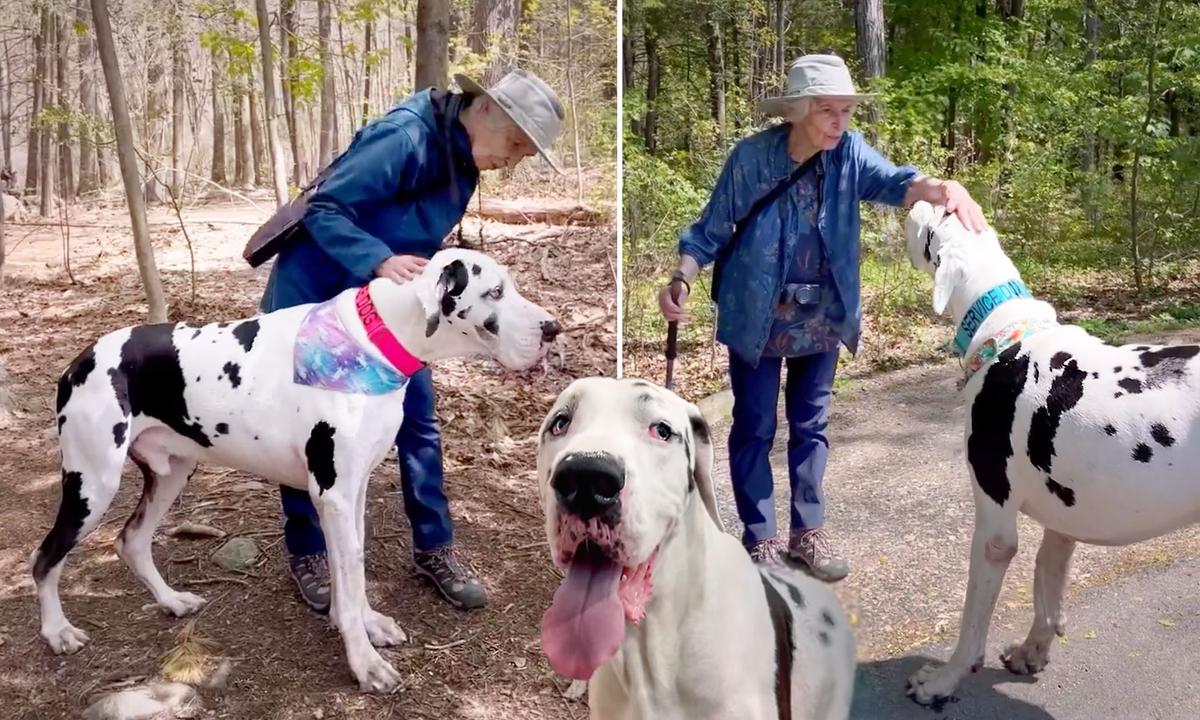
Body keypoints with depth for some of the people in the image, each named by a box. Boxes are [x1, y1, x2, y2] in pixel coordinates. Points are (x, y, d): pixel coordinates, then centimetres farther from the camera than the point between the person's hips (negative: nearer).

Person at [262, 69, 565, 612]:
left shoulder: (463, 159, 0)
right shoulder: (406, 137, -26)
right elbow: (323, 209, -28)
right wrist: (380, 262, -41)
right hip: (313, 293, -7)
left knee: (417, 419, 4)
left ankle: (434, 548, 16)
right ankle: (307, 553, 20)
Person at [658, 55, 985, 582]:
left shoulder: (848, 152, -9)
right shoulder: (751, 157, -16)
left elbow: (891, 181, -27)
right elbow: (712, 229, -9)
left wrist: (942, 189, -49)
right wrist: (683, 279, -26)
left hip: (820, 318, 3)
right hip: (757, 317, -3)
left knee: (811, 425, 14)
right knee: (755, 428, 6)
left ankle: (808, 531, 28)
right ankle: (759, 538, 21)